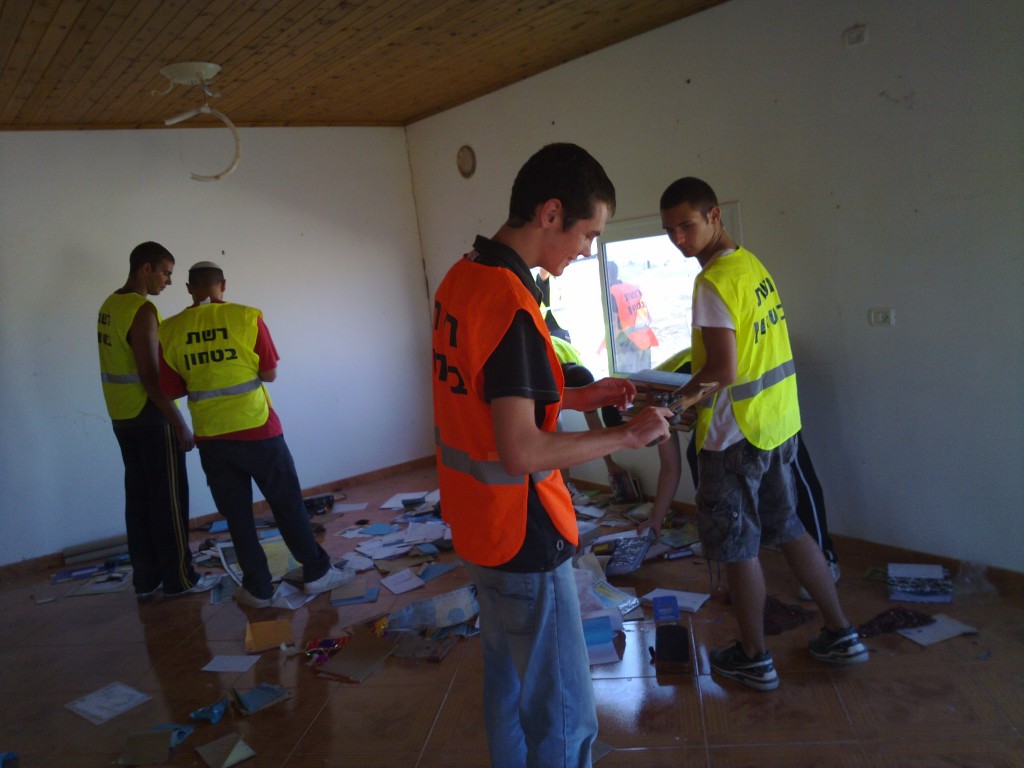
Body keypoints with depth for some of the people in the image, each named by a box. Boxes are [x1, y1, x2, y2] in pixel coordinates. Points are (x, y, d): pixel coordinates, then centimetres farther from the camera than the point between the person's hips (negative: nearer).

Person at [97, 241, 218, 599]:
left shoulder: (110, 305, 12)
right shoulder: (142, 310, -18)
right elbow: (150, 376, -21)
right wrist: (179, 424, -18)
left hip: (122, 416, 9)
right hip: (150, 416, -9)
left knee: (139, 496, 13)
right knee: (168, 497, 0)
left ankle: (146, 578, 20)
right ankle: (179, 578, 9)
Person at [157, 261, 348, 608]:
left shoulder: (170, 330, -1)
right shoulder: (246, 317, -7)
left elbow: (170, 390, 4)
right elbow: (269, 373, -2)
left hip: (211, 437, 2)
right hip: (257, 430, -2)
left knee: (237, 515, 12)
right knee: (288, 505, 11)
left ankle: (257, 588, 20)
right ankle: (316, 572, 21)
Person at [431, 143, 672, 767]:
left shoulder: (461, 277, 4)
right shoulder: (509, 301, -24)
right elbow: (521, 453, -28)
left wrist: (577, 396, 10)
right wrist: (629, 436, -17)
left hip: (477, 525, 10)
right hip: (524, 536, -10)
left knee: (508, 683, 25)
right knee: (565, 717, 6)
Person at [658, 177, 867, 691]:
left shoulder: (713, 282, -20)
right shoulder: (753, 264, 8)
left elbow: (723, 370, -24)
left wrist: (678, 398, -7)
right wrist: (697, 395, 15)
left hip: (736, 434, -9)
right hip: (778, 421, 9)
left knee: (737, 548, 7)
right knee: (787, 528, 21)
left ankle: (754, 659, 22)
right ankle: (841, 635, 29)